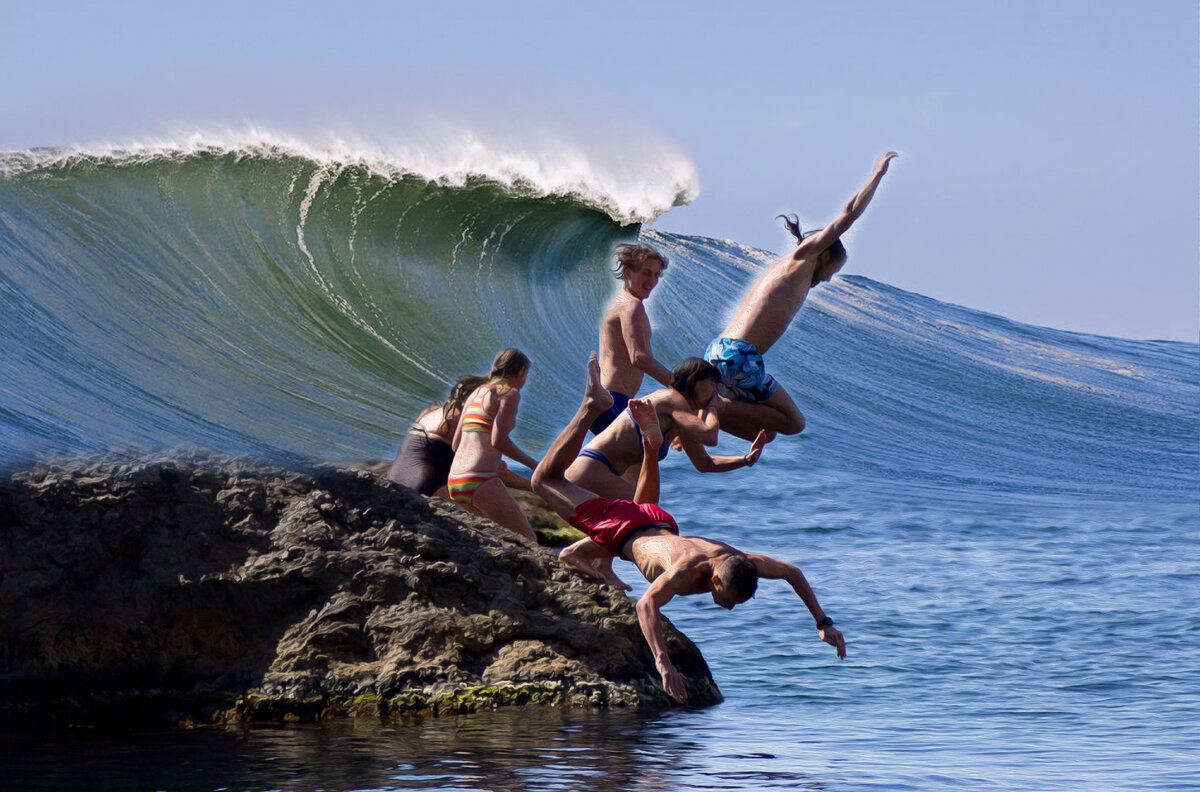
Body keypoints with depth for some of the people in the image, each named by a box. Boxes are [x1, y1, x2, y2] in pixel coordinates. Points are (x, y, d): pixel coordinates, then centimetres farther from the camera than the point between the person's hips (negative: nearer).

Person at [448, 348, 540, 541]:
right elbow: (499, 440, -14)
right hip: (480, 481, -8)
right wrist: (531, 463, -1)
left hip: (454, 482, 8)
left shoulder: (477, 393, 21)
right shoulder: (510, 393, -2)